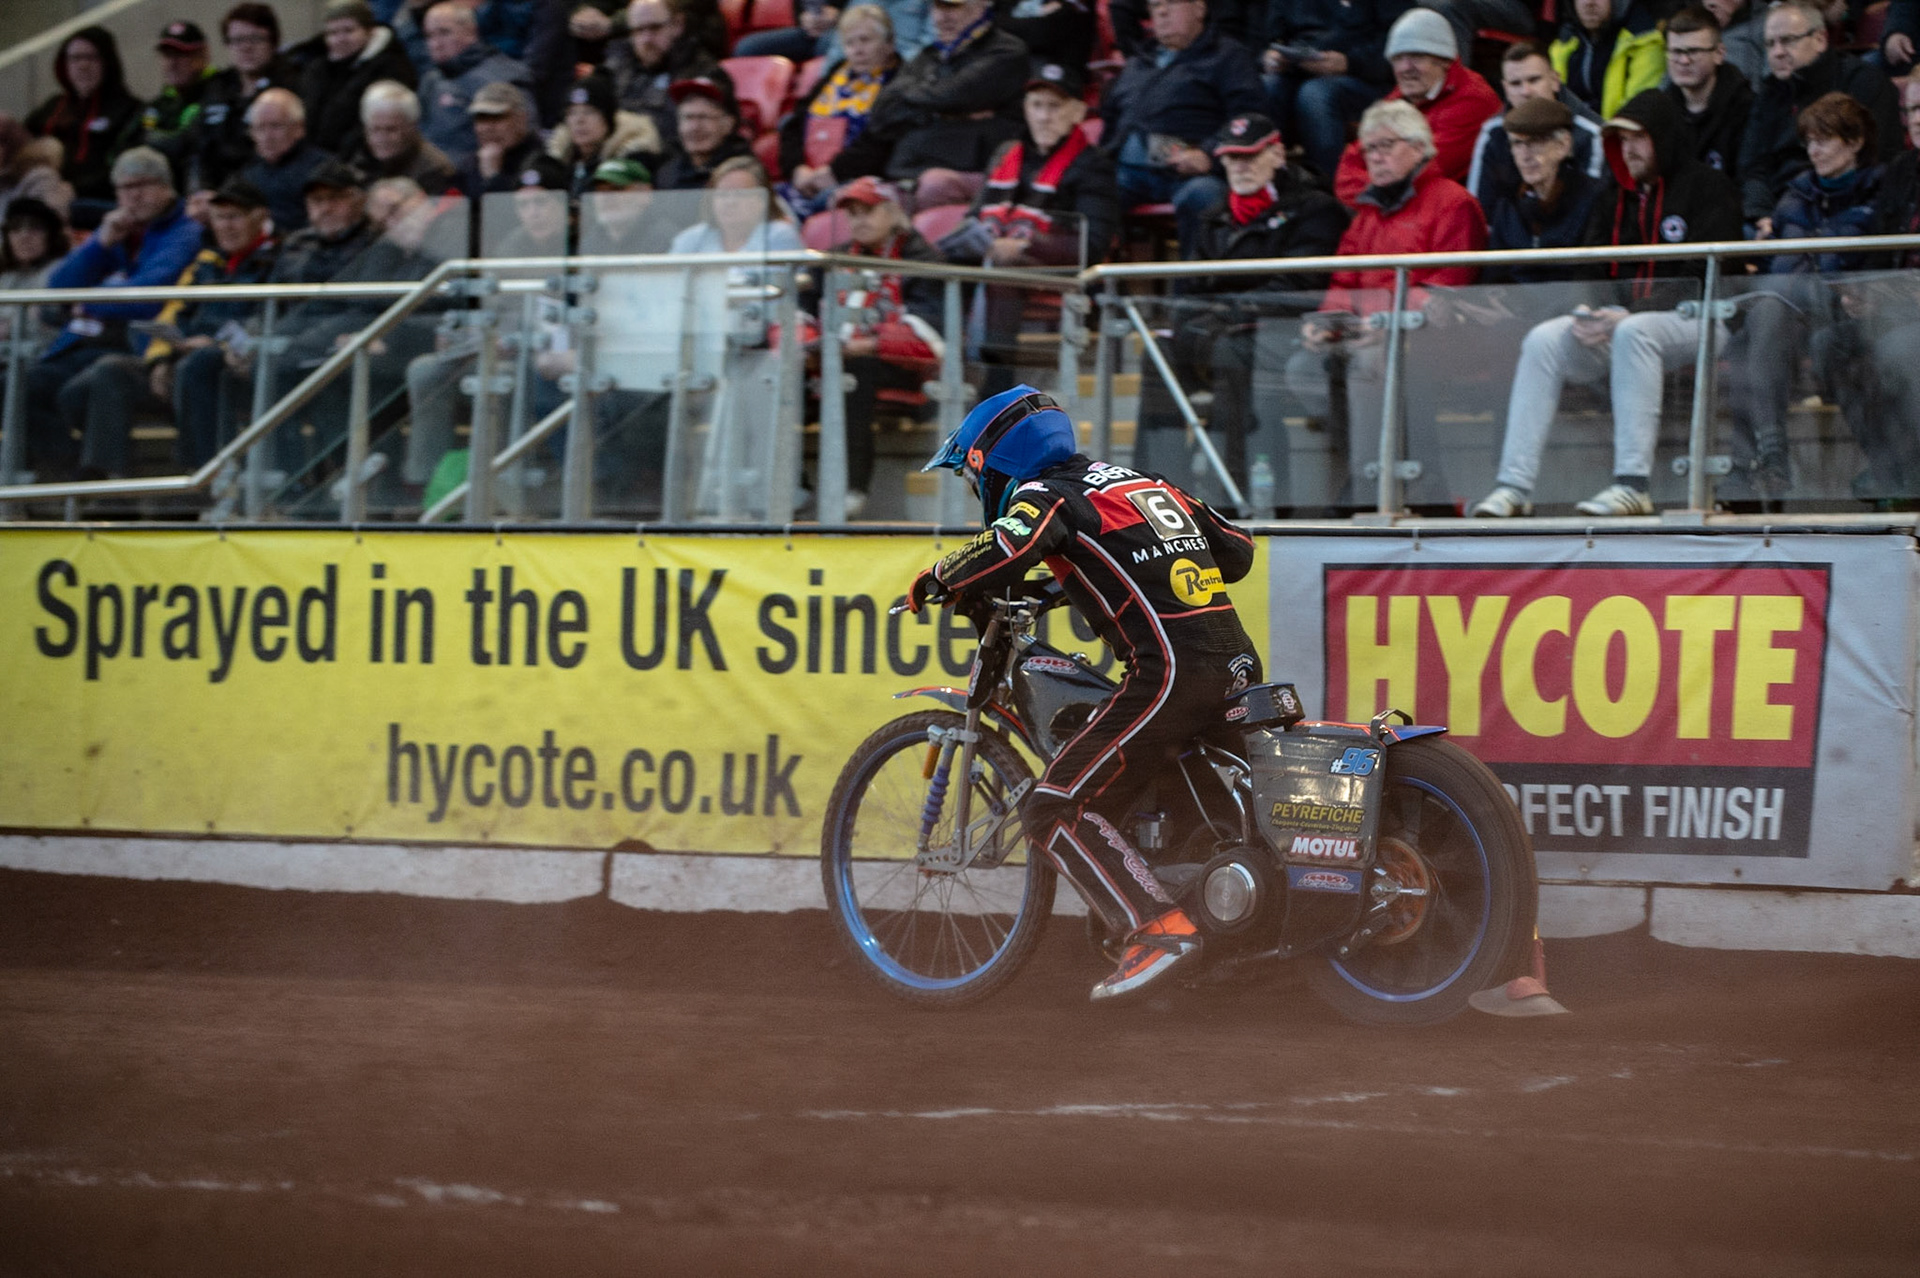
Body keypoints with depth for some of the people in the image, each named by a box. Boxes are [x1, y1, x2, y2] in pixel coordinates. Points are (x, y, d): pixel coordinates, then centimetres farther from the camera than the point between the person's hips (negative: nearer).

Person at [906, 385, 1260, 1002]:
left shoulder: (1047, 494, 1)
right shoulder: (1141, 481, 24)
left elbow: (1010, 546, -22)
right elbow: (1237, 549, 27)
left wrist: (937, 580, -4)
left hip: (1171, 671, -9)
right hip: (1237, 661, 9)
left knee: (1054, 810, -7)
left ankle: (1159, 928, -19)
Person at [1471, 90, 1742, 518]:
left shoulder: (1708, 188, -1)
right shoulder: (1614, 199, 20)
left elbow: (1704, 278, -11)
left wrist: (1629, 314, -20)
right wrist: (1585, 314, -8)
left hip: (1693, 322, -6)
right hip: (1620, 319, 6)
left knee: (1633, 332, -38)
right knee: (1544, 339, -19)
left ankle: (1633, 484, -43)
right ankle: (1513, 485, -28)